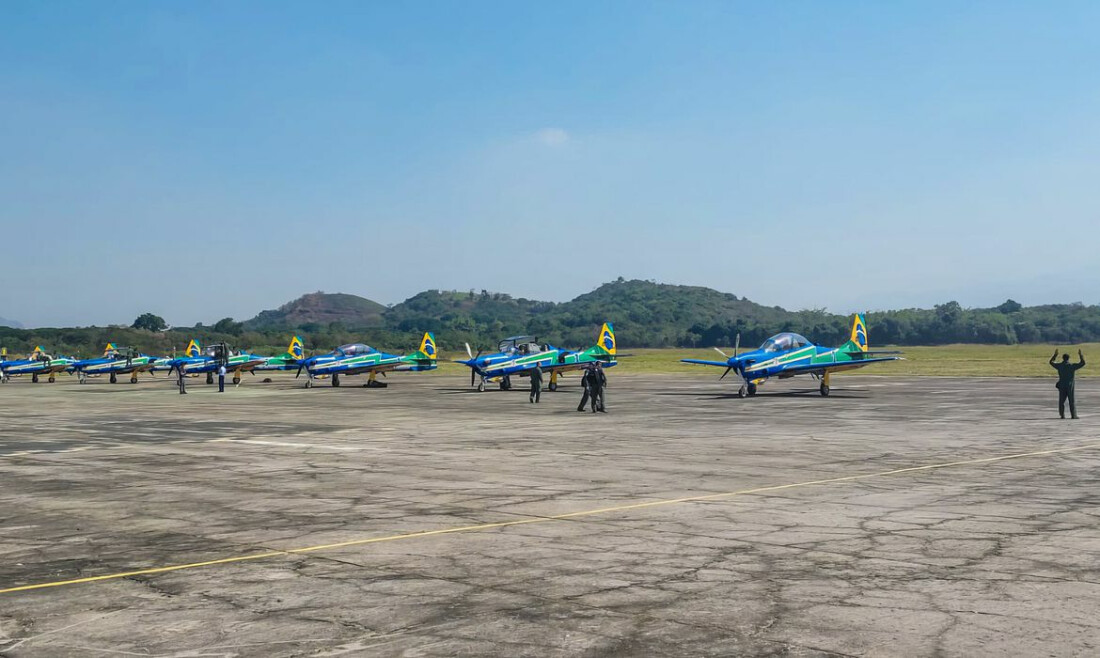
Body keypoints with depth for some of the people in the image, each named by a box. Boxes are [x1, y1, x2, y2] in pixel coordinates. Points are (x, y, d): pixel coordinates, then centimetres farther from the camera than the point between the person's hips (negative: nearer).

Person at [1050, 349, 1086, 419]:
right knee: (1072, 401, 3)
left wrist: (1055, 355, 24)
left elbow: (1051, 362, 16)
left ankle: (1062, 415, 6)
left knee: (1061, 401, 8)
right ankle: (1073, 415, 0)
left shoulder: (1059, 366, -1)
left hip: (1061, 386, 2)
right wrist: (1081, 355, 8)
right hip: (1070, 386, -2)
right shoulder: (1072, 366, -8)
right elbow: (1082, 363, -2)